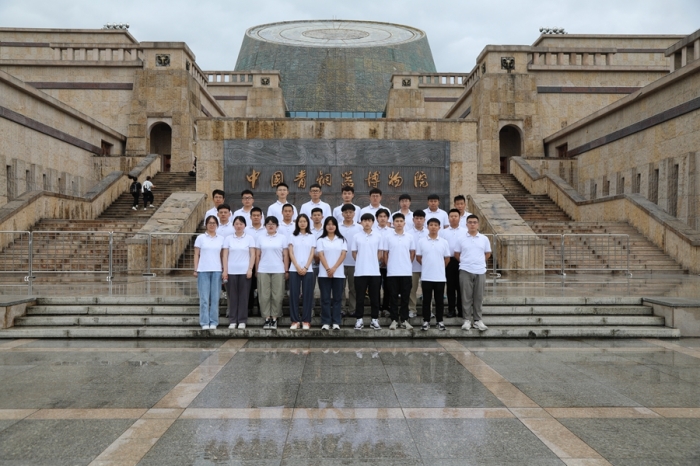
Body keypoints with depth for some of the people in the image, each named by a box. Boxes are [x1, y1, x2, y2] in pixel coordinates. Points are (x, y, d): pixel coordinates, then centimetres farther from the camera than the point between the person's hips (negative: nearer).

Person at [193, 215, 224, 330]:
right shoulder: (200, 238, 5)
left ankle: (213, 322, 9)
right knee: (204, 298, -2)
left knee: (215, 298, 3)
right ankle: (204, 323, 3)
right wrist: (195, 269, -2)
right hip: (203, 271, -1)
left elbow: (222, 256, 10)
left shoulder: (221, 239, 9)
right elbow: (196, 255, 5)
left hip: (217, 271, 2)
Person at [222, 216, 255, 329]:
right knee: (232, 296, 3)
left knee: (243, 296, 1)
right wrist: (225, 270, -3)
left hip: (245, 271, -1)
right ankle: (232, 321, 9)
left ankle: (242, 321, 7)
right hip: (231, 271, 1)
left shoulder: (250, 238, 4)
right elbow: (225, 255, 4)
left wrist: (250, 269, -7)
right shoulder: (228, 238, 7)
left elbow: (252, 255, 2)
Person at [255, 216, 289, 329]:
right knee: (264, 295, 1)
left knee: (277, 295, 0)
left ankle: (274, 318, 8)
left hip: (278, 271, -1)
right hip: (263, 271, 1)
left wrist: (286, 271, -1)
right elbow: (257, 256, 8)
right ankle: (267, 318, 8)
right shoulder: (260, 238, 8)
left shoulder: (282, 238, 5)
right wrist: (256, 270, 4)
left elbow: (285, 255, 3)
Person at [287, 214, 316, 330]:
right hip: (294, 270, 0)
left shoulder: (312, 237, 10)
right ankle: (295, 320, 4)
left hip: (308, 270, 0)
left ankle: (306, 321, 5)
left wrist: (305, 268, -10)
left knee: (307, 295, -1)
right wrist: (298, 267, -10)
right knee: (294, 294, -2)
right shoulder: (292, 236, 9)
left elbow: (312, 254, 3)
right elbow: (291, 253, 2)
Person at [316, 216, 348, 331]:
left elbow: (343, 254, -1)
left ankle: (336, 322, 7)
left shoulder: (342, 240, 8)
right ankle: (325, 322, 3)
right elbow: (321, 255, -3)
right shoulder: (321, 240, 6)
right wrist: (327, 269, -15)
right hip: (324, 273, -1)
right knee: (325, 298, 0)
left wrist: (334, 268, -13)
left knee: (337, 298, 3)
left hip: (338, 273, 1)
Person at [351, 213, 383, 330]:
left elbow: (379, 253, 8)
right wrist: (362, 262, 5)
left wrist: (372, 263, 5)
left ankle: (375, 320, 14)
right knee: (360, 297, 4)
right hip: (360, 271, 0)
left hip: (374, 271, 1)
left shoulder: (378, 236, 3)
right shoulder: (356, 236, 2)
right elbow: (354, 253, 7)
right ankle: (359, 320, 12)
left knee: (374, 297, 5)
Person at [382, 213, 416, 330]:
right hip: (392, 272, -1)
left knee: (405, 297, 5)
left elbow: (412, 253, 13)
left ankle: (404, 319, 13)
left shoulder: (409, 237, 5)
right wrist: (389, 266, 1)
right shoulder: (387, 236, 0)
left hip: (406, 272, 2)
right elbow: (385, 254, 3)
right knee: (393, 297, 3)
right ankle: (394, 320, 10)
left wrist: (408, 264, 8)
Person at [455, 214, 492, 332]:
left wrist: (479, 261, 7)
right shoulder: (461, 239, 2)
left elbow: (488, 254, 13)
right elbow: (456, 254, 8)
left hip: (480, 271, 1)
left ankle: (478, 320, 13)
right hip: (465, 271, -1)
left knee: (478, 297, 5)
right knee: (466, 296, 2)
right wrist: (465, 262, 4)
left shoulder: (484, 239, 6)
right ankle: (466, 320, 9)